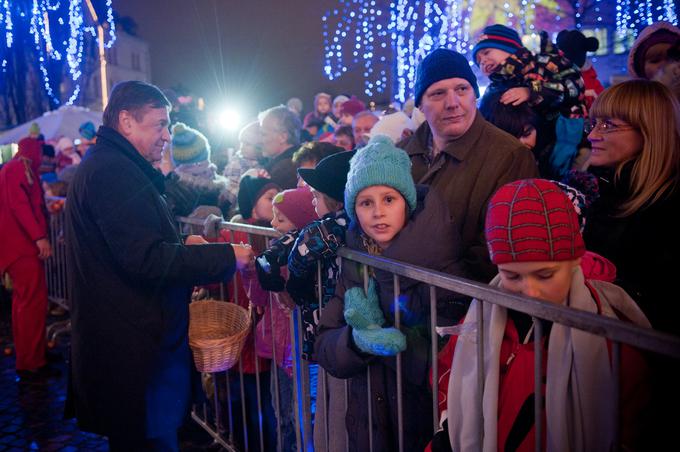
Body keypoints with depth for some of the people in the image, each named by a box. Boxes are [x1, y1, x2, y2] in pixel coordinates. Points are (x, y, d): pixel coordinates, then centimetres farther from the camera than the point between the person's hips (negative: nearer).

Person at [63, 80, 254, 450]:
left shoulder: (102, 166, 15)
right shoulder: (115, 171, -20)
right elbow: (146, 260, -26)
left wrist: (181, 246, 10)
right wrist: (226, 257, -21)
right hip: (135, 349, -11)